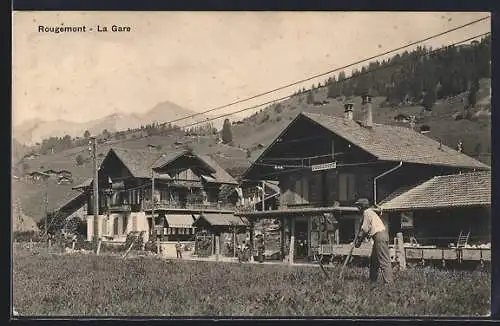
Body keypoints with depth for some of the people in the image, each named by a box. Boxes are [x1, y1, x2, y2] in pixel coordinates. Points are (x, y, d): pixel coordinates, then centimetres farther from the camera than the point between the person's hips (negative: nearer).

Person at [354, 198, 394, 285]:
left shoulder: (367, 213, -7)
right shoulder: (370, 212, 23)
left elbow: (365, 229, -11)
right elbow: (367, 228, 23)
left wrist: (359, 241, -2)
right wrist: (359, 240, 19)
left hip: (380, 236, -11)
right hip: (382, 235, 11)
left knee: (384, 261, -13)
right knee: (374, 259, 17)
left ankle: (389, 282, -15)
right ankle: (372, 280, 23)